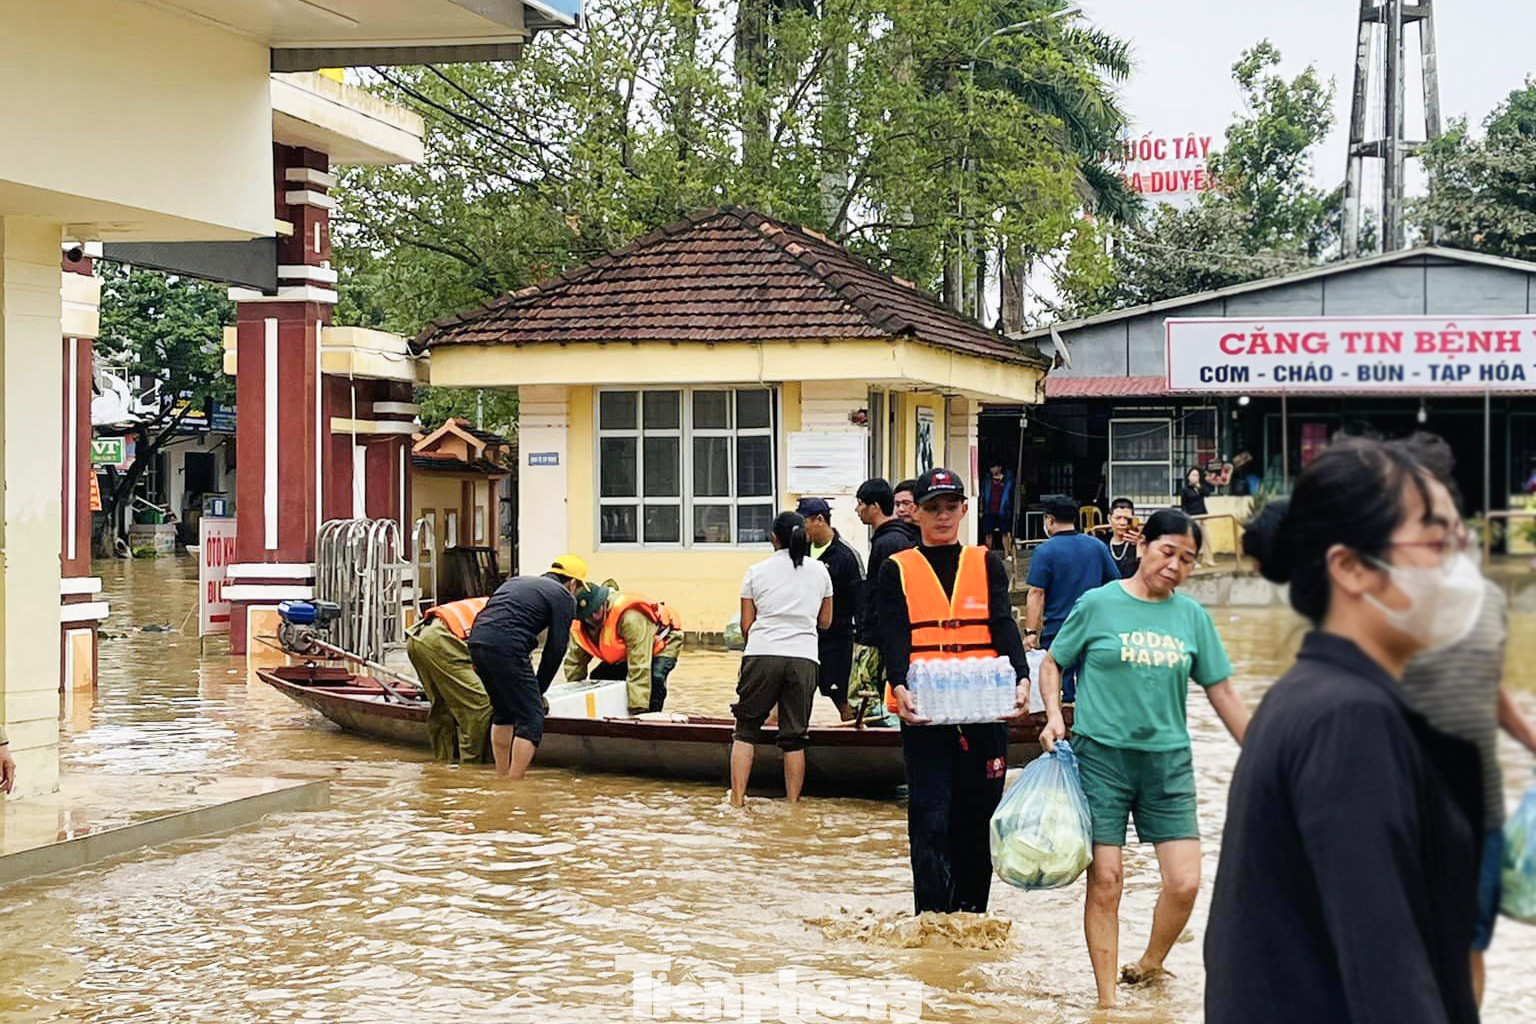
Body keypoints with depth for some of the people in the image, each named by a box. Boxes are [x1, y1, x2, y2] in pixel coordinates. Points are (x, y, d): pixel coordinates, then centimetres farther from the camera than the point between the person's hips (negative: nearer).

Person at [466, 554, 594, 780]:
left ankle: (501, 780, 29)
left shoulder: (518, 581, 31)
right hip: (507, 648, -8)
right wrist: (539, 691, 15)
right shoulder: (565, 598, 10)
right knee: (532, 718, 0)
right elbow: (556, 649, 6)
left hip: (477, 640, 8)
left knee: (503, 712, 25)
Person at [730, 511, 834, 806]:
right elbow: (825, 621, 18)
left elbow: (746, 625, 6)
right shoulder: (819, 571, 10)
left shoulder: (756, 572, 5)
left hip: (762, 654, -1)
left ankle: (737, 801, 4)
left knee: (745, 730, 8)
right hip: (803, 658, 1)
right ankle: (792, 803, 9)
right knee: (794, 736, 7)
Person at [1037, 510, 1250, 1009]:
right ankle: (1107, 999, 7)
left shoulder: (1192, 616, 7)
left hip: (1168, 761, 3)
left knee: (1185, 882, -4)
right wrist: (1054, 715, -7)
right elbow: (1053, 662, 9)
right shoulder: (1098, 604, -1)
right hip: (1102, 756, -3)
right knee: (1105, 879, -4)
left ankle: (1149, 965, 23)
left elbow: (1222, 693, 12)